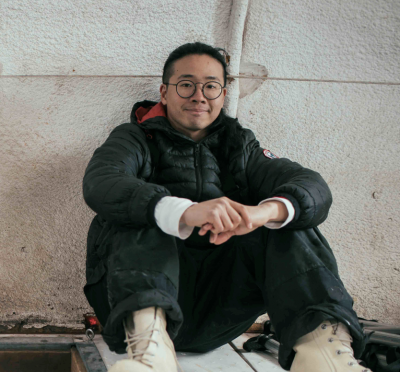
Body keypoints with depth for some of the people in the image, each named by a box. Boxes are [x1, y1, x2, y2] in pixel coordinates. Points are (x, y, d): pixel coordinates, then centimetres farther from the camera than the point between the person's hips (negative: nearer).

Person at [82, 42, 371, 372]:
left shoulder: (239, 146, 18)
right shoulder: (137, 139, 10)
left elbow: (313, 186, -1)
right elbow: (100, 184, -15)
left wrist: (266, 211, -26)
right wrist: (184, 212, -34)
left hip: (218, 313, 2)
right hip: (150, 293, -2)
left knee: (287, 216, -14)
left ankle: (323, 337, -35)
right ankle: (149, 341, -47)